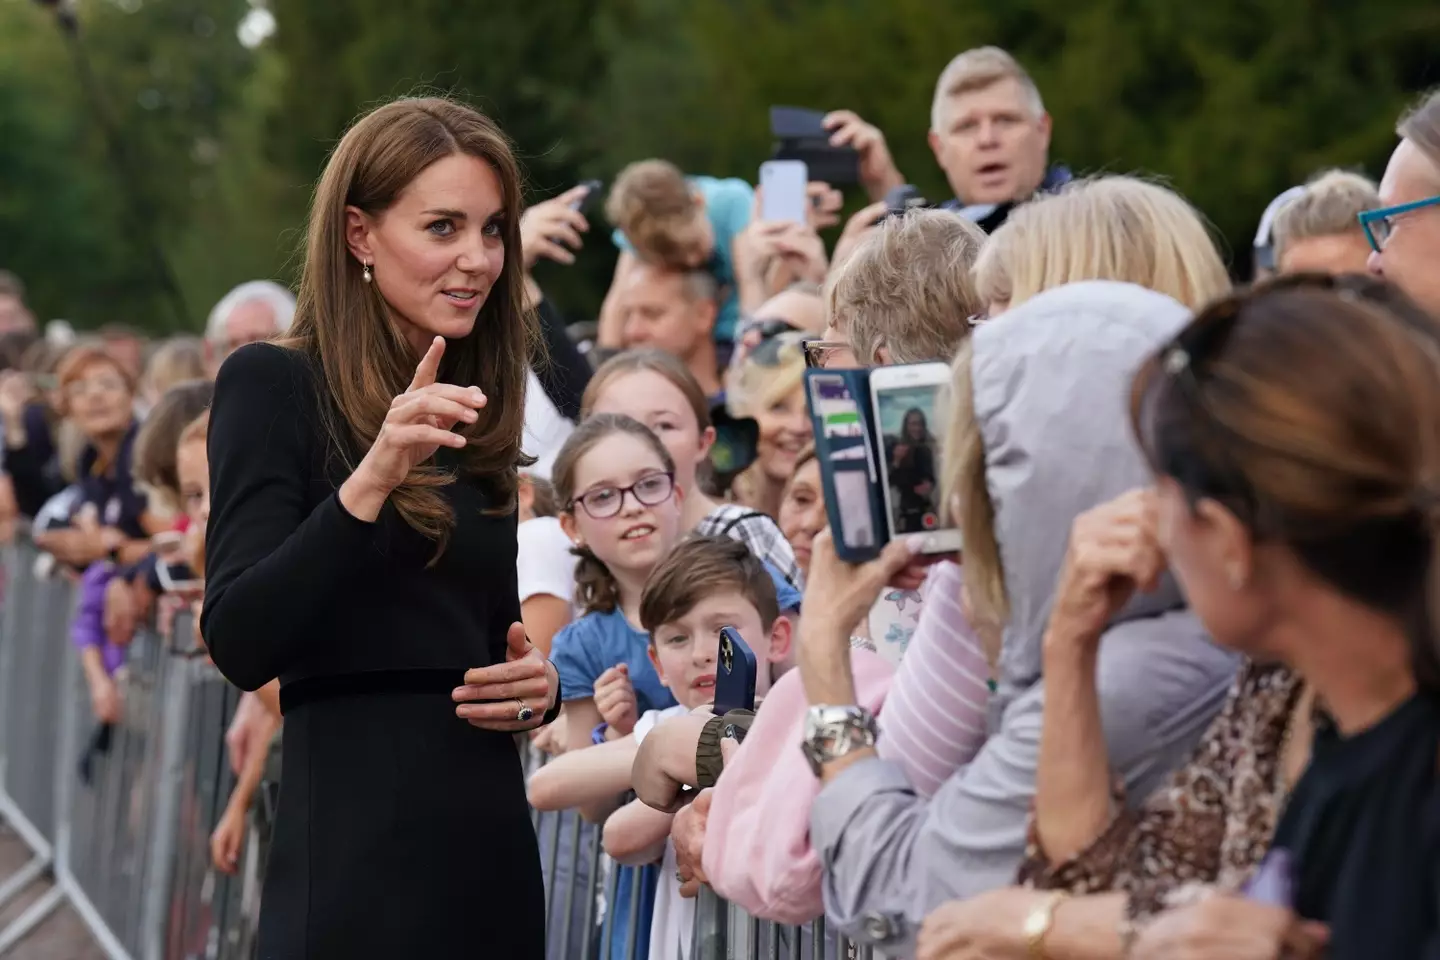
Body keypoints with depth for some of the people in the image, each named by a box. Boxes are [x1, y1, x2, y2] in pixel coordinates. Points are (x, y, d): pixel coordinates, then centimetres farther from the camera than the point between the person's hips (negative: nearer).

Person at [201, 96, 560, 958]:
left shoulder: (476, 419, 13)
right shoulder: (273, 385, -5)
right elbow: (241, 644, -16)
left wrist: (538, 685, 0)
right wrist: (370, 482, -26)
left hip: (493, 848, 7)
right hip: (358, 857, -6)